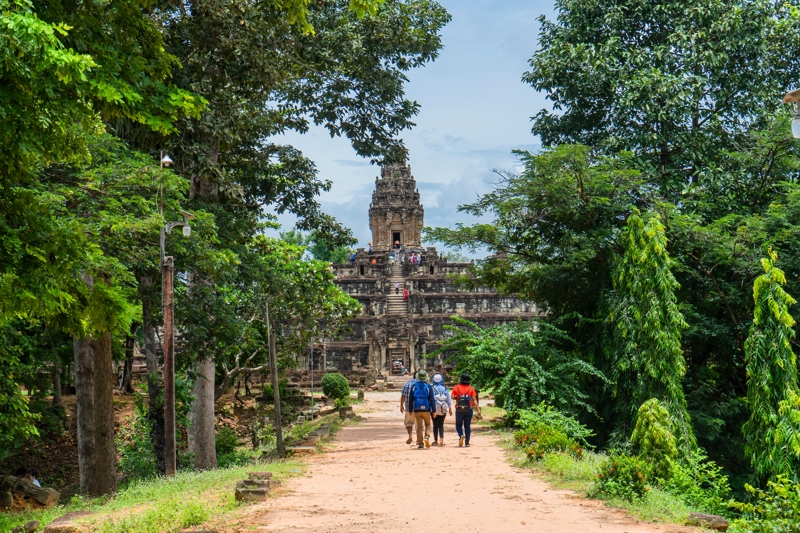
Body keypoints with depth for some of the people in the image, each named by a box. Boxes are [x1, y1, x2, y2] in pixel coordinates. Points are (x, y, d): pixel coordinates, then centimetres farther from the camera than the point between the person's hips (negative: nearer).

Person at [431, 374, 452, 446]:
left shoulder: (432, 388, -5)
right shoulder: (445, 388, 3)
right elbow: (448, 399, 6)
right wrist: (450, 408, 13)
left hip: (435, 409, -2)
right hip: (443, 409, 2)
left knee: (435, 425, 7)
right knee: (441, 425, 6)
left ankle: (436, 441, 10)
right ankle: (441, 440, -11)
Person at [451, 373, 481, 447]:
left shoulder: (456, 388, -1)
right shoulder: (471, 388, 0)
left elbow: (453, 397, -6)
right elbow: (474, 399, -4)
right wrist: (478, 409, -3)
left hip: (459, 409, -1)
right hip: (469, 409, 1)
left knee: (458, 425, 11)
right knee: (467, 426, 8)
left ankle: (461, 435, -18)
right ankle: (467, 442, 7)